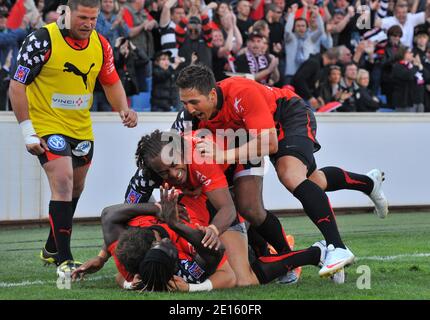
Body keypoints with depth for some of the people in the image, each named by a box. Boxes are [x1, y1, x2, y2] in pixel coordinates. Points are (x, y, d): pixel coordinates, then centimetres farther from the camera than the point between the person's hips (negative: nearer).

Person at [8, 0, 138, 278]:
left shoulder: (100, 45, -1)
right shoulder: (43, 40, -18)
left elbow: (111, 82, 14)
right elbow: (17, 85, -15)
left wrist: (124, 109, -6)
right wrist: (28, 131, -19)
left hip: (82, 128, 7)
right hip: (48, 126, -7)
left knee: (75, 189, 17)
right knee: (63, 183, -20)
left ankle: (52, 249, 37)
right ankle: (64, 261, -18)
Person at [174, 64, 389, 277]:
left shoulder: (242, 93, -40)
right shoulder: (198, 115, -20)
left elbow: (270, 143, -41)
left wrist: (223, 155, -48)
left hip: (291, 115, -8)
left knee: (291, 175, -33)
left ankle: (337, 248, -34)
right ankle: (369, 182, 48)